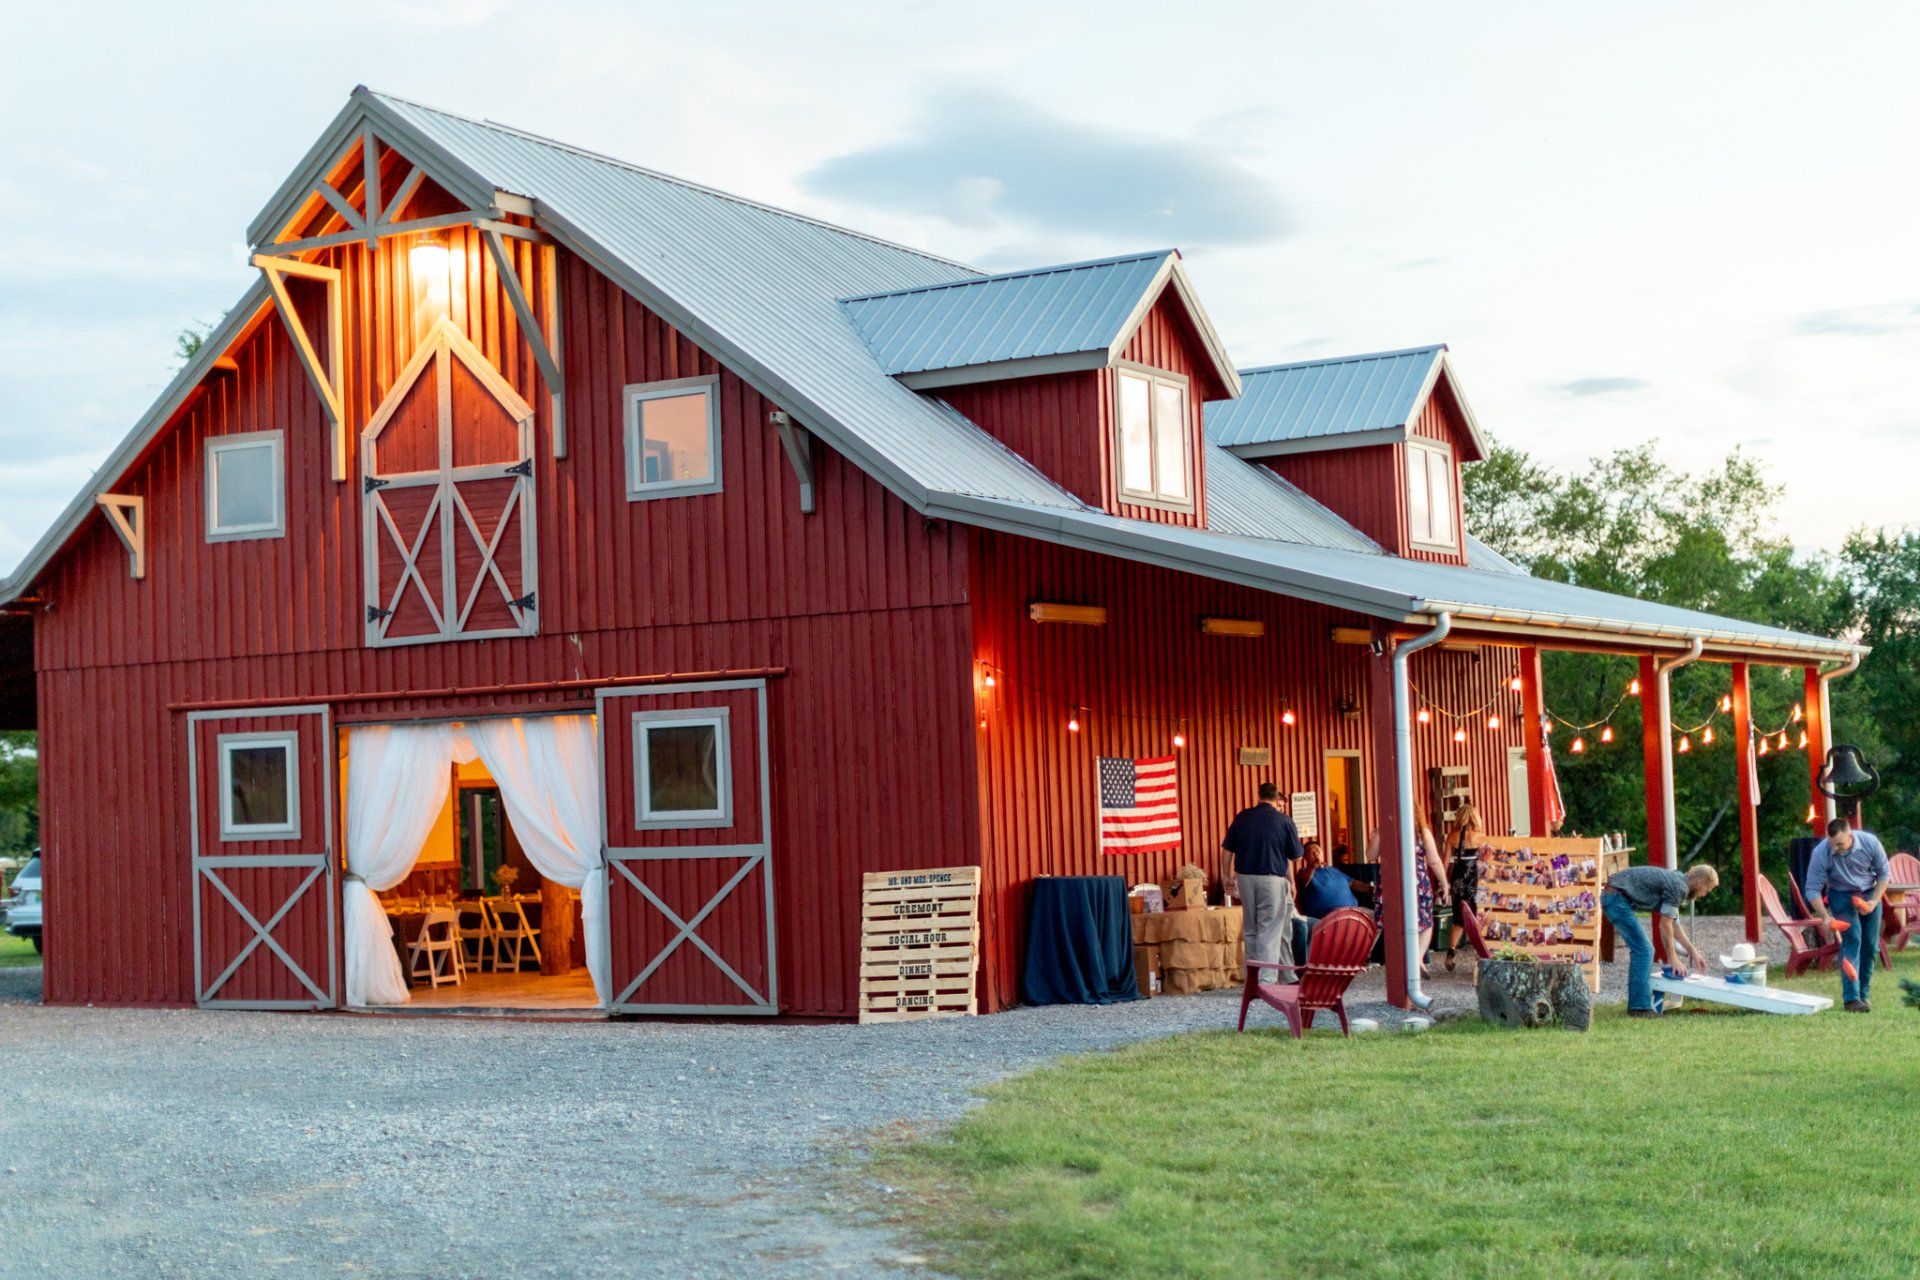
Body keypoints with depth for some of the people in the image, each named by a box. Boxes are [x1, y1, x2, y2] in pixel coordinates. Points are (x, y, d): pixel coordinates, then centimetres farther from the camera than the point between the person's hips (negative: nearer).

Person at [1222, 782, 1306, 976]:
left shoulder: (1242, 817, 4)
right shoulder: (1283, 820, -5)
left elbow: (1228, 850, 7)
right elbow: (1295, 854, 0)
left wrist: (1230, 878, 16)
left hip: (1245, 878, 4)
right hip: (1272, 880, -4)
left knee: (1251, 931, 14)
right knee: (1270, 933, -2)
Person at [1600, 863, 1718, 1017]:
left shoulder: (1676, 880, 18)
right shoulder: (1678, 887, -13)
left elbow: (1675, 924, 27)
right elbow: (1665, 925, -11)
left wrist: (1693, 951, 28)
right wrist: (1673, 958, -3)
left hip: (1612, 896, 10)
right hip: (1617, 898, -10)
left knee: (1642, 950, 15)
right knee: (1643, 951, -8)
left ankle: (1637, 1005, 18)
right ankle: (1640, 1007, -7)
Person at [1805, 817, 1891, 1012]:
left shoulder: (1870, 843, -21)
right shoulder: (1821, 853, -26)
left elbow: (1884, 873, -4)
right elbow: (1812, 889, -18)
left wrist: (1875, 902, -15)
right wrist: (1825, 916, -29)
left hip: (1870, 894, 3)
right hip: (1841, 895, -3)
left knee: (1871, 946, 3)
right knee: (1852, 939, -21)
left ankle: (1863, 995, 17)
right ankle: (1851, 998, -26)